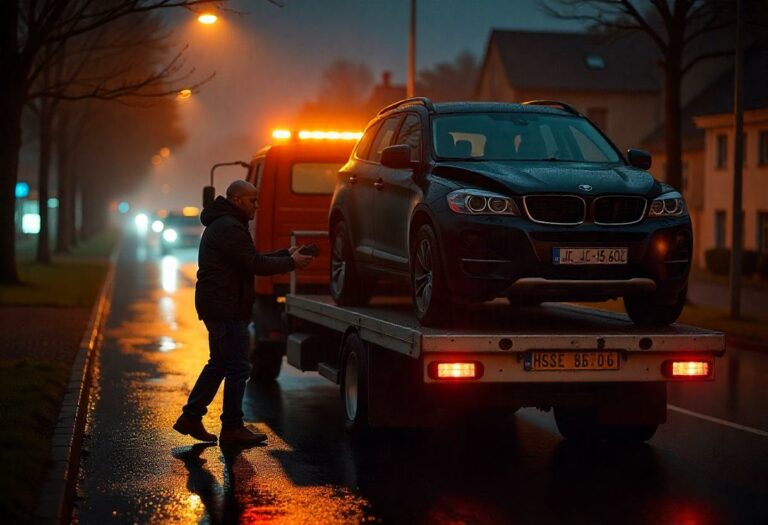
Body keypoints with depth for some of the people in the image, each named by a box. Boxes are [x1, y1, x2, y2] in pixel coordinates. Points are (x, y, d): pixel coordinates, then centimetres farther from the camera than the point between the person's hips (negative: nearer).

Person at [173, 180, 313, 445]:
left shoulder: (222, 225, 19)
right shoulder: (229, 228, -17)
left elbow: (252, 259, 20)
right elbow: (255, 264, -20)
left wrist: (286, 254, 13)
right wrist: (291, 263, -11)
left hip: (217, 306, 11)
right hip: (225, 308, -11)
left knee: (218, 364, 18)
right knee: (238, 367, -5)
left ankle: (190, 418, 21)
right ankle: (232, 428, -1)